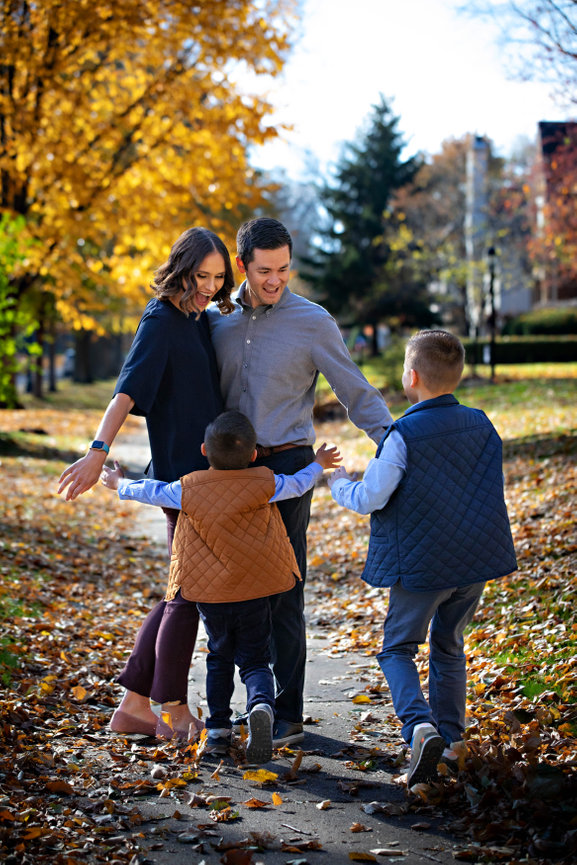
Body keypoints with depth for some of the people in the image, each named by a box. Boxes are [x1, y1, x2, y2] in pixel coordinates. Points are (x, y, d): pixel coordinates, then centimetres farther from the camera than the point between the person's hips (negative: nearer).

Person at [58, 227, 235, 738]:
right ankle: (173, 710, 14)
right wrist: (98, 451, -37)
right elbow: (128, 389, -26)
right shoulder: (161, 321, -12)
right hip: (182, 471, -9)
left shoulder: (204, 320, 13)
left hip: (207, 470, 9)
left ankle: (134, 705, 19)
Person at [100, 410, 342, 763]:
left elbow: (153, 492, 9)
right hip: (254, 592, -1)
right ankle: (262, 706, -24)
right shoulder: (262, 484, -6)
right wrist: (318, 465, 31)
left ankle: (218, 728, 17)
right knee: (255, 660, 5)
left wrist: (122, 484, 29)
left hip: (208, 594, 1)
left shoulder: (189, 489, -5)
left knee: (219, 658, 20)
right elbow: (296, 484, 10)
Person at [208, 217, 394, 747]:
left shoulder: (313, 322, -5)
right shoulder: (220, 321, 8)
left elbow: (357, 394, -6)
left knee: (283, 590, -6)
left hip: (286, 466, -5)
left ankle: (287, 715, 1)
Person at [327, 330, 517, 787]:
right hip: (476, 560, 5)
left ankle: (420, 726, -14)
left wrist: (339, 482, 5)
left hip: (421, 564, -5)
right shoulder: (481, 426, 2)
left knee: (398, 649, 8)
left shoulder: (404, 436, -16)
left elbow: (369, 499, -14)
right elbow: (490, 490, 12)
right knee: (449, 646, 22)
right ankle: (451, 737, 25)